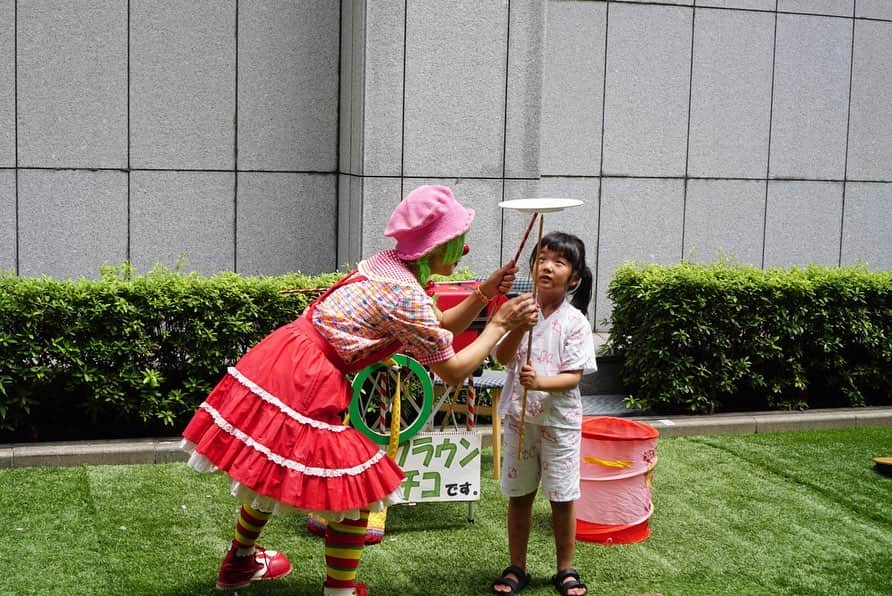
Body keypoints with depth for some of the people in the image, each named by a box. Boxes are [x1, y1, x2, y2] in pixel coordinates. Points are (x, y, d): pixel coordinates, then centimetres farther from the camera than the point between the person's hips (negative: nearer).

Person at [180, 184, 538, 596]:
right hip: (303, 385, -10)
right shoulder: (407, 296, -16)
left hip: (275, 363, 10)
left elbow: (437, 329, 21)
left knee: (269, 471, 28)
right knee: (357, 488, 4)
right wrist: (500, 324, -1)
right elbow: (453, 370, -9)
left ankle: (239, 563, 47)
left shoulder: (388, 265, 10)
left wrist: (483, 293, 10)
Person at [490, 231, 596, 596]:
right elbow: (502, 357, -10)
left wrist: (540, 382, -29)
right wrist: (519, 327, -25)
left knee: (562, 497, 6)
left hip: (559, 420, -2)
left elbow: (573, 376, -13)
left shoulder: (575, 321, -8)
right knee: (518, 494, 11)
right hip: (519, 416, 2)